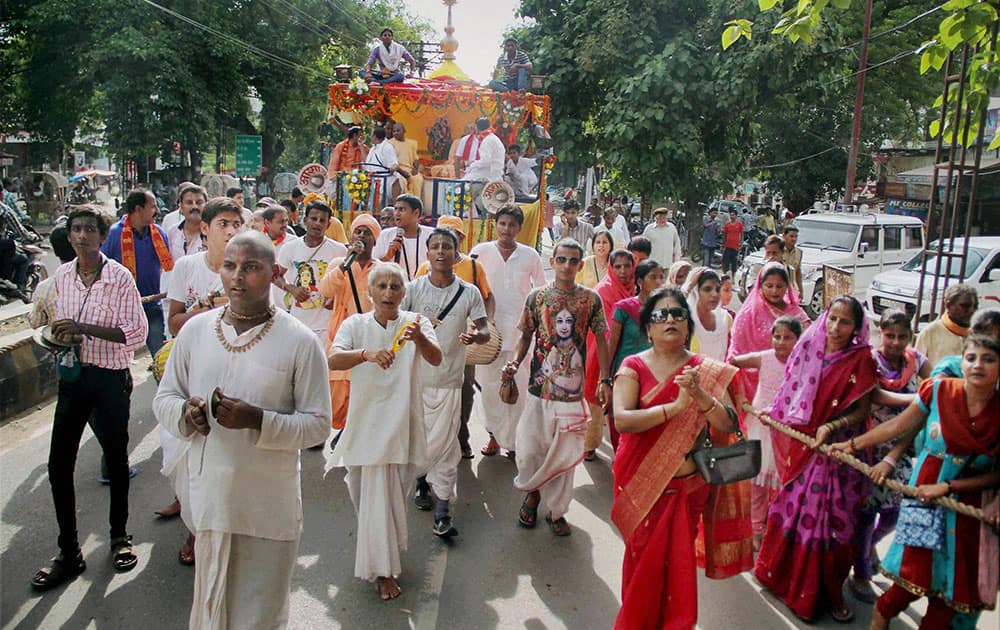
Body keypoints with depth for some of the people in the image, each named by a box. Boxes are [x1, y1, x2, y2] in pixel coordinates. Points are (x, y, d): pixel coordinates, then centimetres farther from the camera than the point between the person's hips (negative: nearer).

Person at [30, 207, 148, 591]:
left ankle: (119, 536, 32)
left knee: (116, 459, 11)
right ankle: (69, 553, 20)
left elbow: (137, 333, -15)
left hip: (110, 377, -5)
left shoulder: (120, 278, -12)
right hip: (72, 375, 5)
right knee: (59, 465, 5)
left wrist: (84, 328, -23)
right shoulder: (62, 275, 4)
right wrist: (59, 334, -1)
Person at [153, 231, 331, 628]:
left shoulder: (300, 342, -11)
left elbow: (318, 423, -10)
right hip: (207, 496, 4)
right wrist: (185, 413, -13)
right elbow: (163, 398, 10)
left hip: (269, 506, -3)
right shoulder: (195, 330, 1)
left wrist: (257, 420, -24)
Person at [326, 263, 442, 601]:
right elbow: (333, 359, -20)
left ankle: (382, 565, 40)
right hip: (368, 419, -1)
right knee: (376, 494, -2)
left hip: (402, 421, 1)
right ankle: (383, 570, 16)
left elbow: (436, 359, -19)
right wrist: (368, 353, -39)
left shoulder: (415, 322, -2)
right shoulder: (355, 324, -3)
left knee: (393, 490, 13)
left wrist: (418, 338, -41)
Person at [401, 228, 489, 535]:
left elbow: (485, 331, -2)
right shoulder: (413, 288, -1)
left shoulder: (469, 292, -1)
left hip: (449, 380, -1)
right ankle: (421, 481, 42)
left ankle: (442, 513, 2)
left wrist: (476, 336, -26)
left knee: (444, 445, -4)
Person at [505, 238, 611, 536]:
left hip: (573, 387, 0)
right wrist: (515, 362, -10)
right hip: (539, 385, 0)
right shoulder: (537, 296, 2)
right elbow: (525, 335, 8)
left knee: (565, 453, 7)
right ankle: (532, 491, 33)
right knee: (530, 447, 3)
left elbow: (601, 340, 6)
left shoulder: (591, 299, 1)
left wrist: (604, 380, -2)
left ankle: (556, 510, 25)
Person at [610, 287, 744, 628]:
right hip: (643, 484, -2)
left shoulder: (708, 371, 1)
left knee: (680, 562, 9)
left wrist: (700, 395, -24)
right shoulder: (634, 367, -7)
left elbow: (728, 424, -7)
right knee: (644, 562, 10)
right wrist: (676, 406, -27)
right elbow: (622, 420, -21)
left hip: (689, 484, 2)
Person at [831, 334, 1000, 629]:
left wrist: (947, 487, -11)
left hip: (967, 507, 2)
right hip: (924, 493, -1)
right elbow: (899, 425, 2)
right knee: (916, 573, -3)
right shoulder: (939, 390, -9)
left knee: (951, 585, 6)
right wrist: (853, 444, 6)